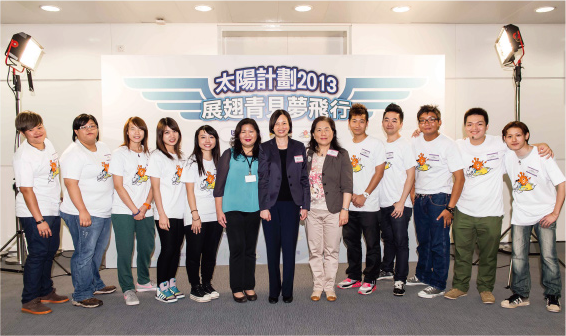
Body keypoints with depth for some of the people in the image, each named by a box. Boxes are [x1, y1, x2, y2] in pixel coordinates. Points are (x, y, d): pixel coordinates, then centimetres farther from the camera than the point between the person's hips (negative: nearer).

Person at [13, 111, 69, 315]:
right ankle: (29, 301, 12)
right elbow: (26, 190, -20)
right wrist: (39, 220, -19)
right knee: (37, 254, -2)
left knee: (50, 252, 16)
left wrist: (59, 199, 21)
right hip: (34, 214, -8)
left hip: (53, 210, 8)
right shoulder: (23, 156, -19)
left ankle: (46, 292, 31)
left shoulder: (47, 143, 5)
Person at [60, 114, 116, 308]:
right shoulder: (73, 154, -13)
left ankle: (95, 285, 35)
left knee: (98, 250, 19)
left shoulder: (103, 147, 12)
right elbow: (71, 184, -19)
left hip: (104, 211, 8)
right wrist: (82, 211, -23)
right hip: (84, 214, -8)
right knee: (85, 253, -1)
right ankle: (81, 296, 11)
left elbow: (111, 173, 22)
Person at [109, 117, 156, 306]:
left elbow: (153, 184, 7)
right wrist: (134, 210, -10)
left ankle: (143, 281, 31)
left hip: (146, 211, 4)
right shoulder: (119, 154, -4)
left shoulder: (148, 154, 9)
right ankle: (128, 289, 12)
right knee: (125, 250, -2)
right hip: (123, 211, -4)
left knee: (147, 246, 12)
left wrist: (146, 205, -7)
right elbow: (119, 186, -8)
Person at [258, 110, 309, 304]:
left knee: (289, 249, 4)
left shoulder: (299, 148, 7)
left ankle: (288, 291, 17)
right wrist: (263, 207, -7)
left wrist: (305, 205, 2)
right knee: (272, 249, 6)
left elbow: (304, 178, 7)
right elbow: (262, 179, -1)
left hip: (291, 204, 1)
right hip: (271, 204, 0)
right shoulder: (265, 148, 3)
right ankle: (274, 291, 20)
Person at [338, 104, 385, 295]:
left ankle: (370, 280, 17)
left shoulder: (375, 145, -3)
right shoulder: (346, 147, 11)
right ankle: (354, 277, 27)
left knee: (372, 244, 4)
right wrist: (350, 195, -4)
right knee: (351, 242, 13)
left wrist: (364, 195, -12)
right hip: (349, 205, 5)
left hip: (369, 205, -5)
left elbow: (379, 173, -7)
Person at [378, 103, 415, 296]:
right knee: (388, 239, 18)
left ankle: (400, 280, 10)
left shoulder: (405, 145, -5)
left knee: (400, 241, 0)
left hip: (400, 204, -5)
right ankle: (387, 270, 34)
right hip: (383, 203, 5)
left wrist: (401, 202, -14)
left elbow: (411, 176, -8)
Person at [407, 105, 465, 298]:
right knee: (423, 241, 17)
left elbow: (459, 178, -12)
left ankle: (438, 285, 13)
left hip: (439, 199, -5)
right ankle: (423, 275, 34)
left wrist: (450, 208, -16)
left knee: (439, 244, 0)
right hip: (419, 199, 6)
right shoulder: (415, 143, 7)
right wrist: (412, 194, 9)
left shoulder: (447, 144, -10)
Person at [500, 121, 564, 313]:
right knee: (518, 257, 3)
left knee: (549, 257, -2)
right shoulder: (507, 157, -1)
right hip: (520, 216, 3)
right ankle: (520, 295, 17)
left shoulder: (542, 155, -11)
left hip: (544, 214, -3)